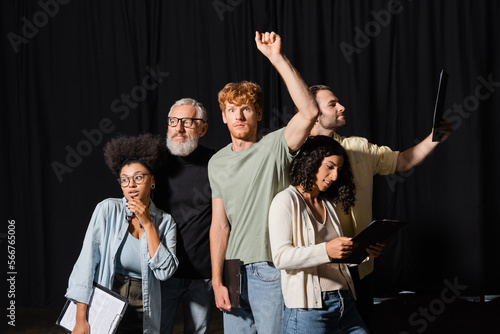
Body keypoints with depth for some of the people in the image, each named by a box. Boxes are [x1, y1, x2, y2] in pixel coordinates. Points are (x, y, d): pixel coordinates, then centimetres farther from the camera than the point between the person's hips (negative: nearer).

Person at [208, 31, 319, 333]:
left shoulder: (275, 146, -4)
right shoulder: (217, 163, 11)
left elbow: (310, 112, -23)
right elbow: (220, 224, 8)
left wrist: (278, 59, -25)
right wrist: (217, 280, 1)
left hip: (270, 271, -5)